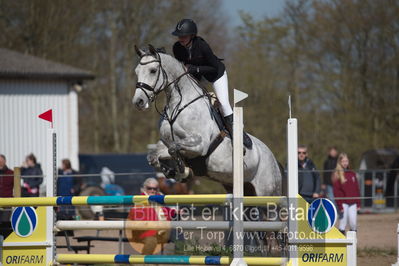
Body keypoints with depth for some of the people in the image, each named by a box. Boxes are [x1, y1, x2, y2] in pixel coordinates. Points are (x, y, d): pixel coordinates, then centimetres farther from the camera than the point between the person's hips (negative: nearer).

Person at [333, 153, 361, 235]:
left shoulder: (352, 174, 12)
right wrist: (340, 206, -13)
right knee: (342, 223, -3)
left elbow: (357, 189, 14)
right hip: (344, 203, -4)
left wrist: (358, 203, 7)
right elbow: (336, 191, -7)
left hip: (353, 203, 4)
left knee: (353, 223, 0)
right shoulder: (337, 175, -1)